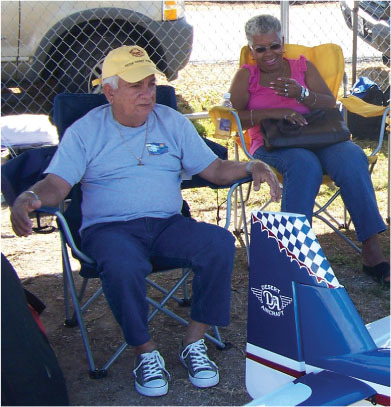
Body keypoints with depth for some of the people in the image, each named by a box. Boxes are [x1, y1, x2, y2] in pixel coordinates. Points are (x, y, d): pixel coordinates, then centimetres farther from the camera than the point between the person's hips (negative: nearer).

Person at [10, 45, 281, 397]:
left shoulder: (173, 122, 12)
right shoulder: (85, 131, 5)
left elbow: (215, 170, 10)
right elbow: (57, 185, -4)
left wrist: (251, 167, -10)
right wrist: (27, 198, -27)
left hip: (167, 224, 3)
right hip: (109, 228, -2)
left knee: (220, 242, -25)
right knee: (121, 265, -37)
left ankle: (194, 342, -12)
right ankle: (146, 352, -13)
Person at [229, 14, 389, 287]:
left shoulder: (303, 66, 20)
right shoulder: (246, 75, 14)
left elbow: (331, 104, 8)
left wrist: (301, 93, -12)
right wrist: (275, 112, -15)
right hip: (271, 145, -2)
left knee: (352, 157, -29)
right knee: (305, 163, -38)